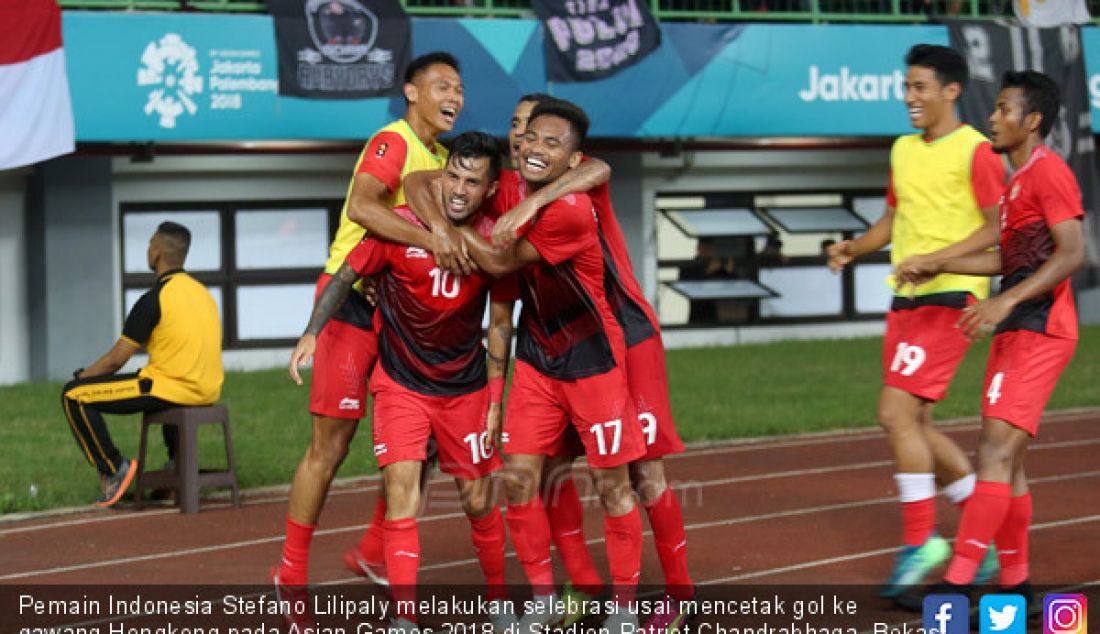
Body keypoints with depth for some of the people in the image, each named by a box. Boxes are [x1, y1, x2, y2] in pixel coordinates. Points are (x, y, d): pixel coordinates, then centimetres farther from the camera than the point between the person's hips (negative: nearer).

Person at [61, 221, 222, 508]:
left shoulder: (154, 299, -13)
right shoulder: (202, 291, 11)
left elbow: (116, 360, -10)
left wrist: (82, 377, 11)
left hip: (173, 389, -8)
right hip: (208, 392, 8)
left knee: (73, 396, -1)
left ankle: (113, 470, 0)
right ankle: (178, 462, 33)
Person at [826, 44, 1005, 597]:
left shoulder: (974, 152, -9)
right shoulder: (903, 150, 15)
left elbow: (998, 227, -14)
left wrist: (936, 258, -23)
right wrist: (853, 248, 6)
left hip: (950, 298, -8)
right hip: (905, 301, 8)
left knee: (896, 412, -16)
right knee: (912, 425, 9)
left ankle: (919, 541, -5)